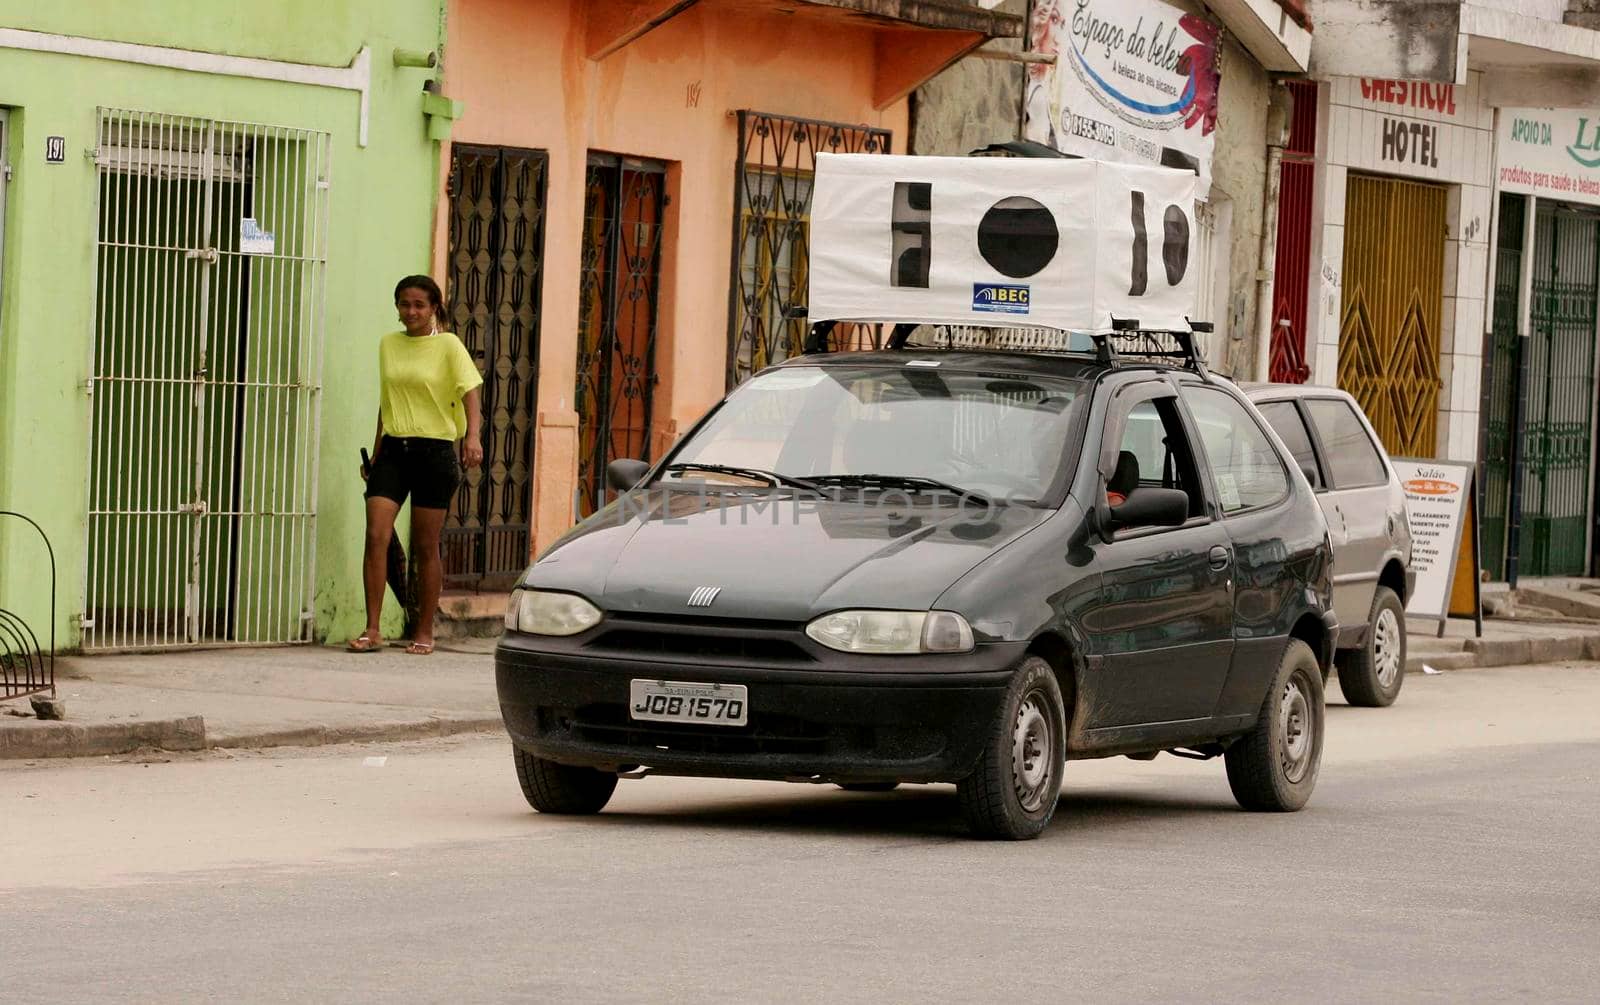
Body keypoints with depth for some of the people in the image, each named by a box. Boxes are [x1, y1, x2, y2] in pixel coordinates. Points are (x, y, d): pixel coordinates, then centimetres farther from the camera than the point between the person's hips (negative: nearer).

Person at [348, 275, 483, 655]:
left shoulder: (448, 346, -3)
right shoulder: (388, 345, 12)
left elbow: (470, 392, -13)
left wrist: (473, 435, -31)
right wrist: (375, 454, 21)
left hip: (434, 450, -4)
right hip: (393, 449, 4)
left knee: (425, 546, 1)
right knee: (376, 535, -11)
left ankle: (424, 633, 11)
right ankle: (372, 630, -11)